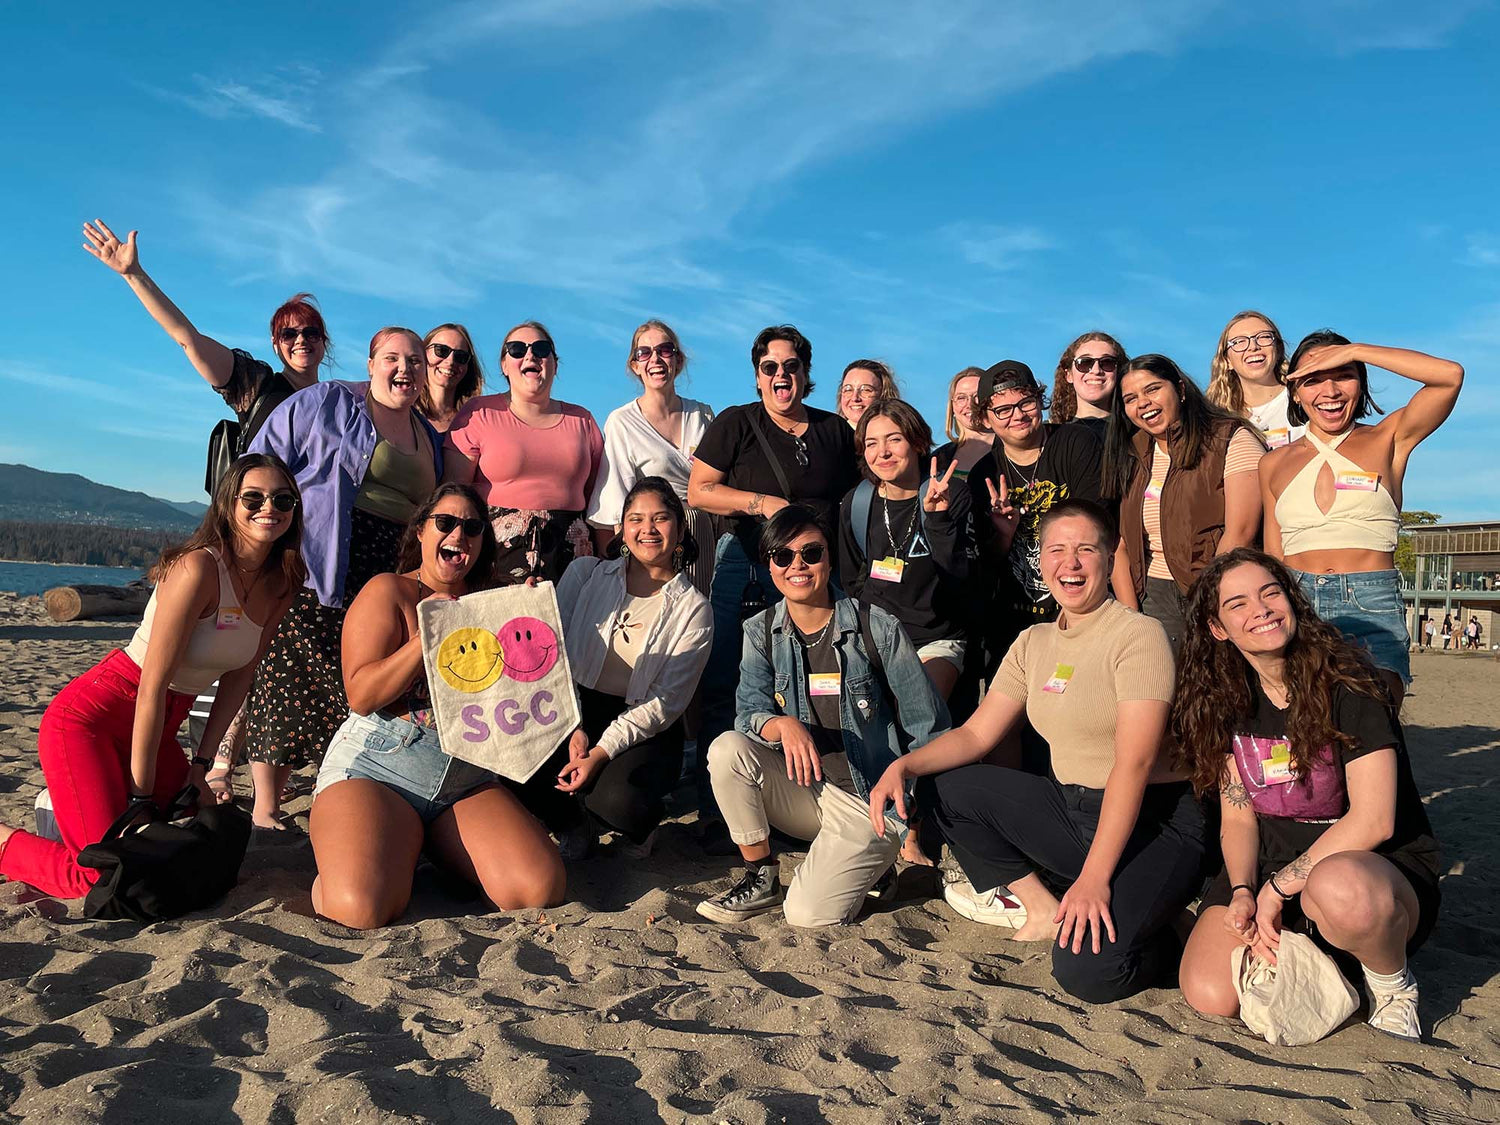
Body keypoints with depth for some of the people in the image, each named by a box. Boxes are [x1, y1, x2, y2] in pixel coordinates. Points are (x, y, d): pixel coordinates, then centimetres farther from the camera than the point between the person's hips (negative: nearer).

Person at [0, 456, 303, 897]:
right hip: (90, 720, -8)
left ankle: (78, 801, 27)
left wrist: (200, 764, 3)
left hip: (159, 726, 8)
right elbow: (153, 686, -22)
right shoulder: (199, 568, -23)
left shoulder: (281, 584, -1)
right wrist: (140, 799, -19)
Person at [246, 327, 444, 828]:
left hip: (385, 587, 5)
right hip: (311, 574, -5)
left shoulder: (431, 439, 20)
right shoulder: (323, 403, 4)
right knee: (287, 683, -4)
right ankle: (265, 810, 7)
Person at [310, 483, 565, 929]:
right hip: (377, 768, -4)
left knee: (542, 888, -19)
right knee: (360, 908, -30)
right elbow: (360, 695, -8)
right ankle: (402, 851, 6)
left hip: (468, 780, 4)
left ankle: (432, 848, 9)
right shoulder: (388, 591, 2)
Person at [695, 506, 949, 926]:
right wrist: (784, 725, -33)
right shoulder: (760, 631, 1)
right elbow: (748, 712, -10)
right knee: (727, 748, -23)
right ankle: (761, 879, -3)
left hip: (871, 802, -4)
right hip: (802, 792, 4)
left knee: (809, 914, -21)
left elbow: (928, 727, -5)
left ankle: (872, 861, 12)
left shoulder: (877, 628, -10)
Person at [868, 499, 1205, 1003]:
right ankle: (1038, 905, 7)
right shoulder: (1034, 643, 8)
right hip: (1074, 810, 7)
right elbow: (976, 734, 6)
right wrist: (904, 766, -13)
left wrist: (1093, 877, -28)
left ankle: (1158, 939, 6)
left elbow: (1134, 763, -21)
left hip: (1155, 821, -7)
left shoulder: (1138, 634, -13)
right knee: (947, 788, -4)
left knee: (1086, 970, -26)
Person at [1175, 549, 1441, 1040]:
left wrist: (1276, 888, -17)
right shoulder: (1227, 702, 3)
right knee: (1209, 995, -18)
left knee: (1338, 888, -42)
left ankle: (1393, 986, -8)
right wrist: (1242, 892, -13)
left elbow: (1373, 821, -19)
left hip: (1383, 867, -4)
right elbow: (1238, 819, 5)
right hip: (1271, 870, 5)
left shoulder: (1345, 681, -13)